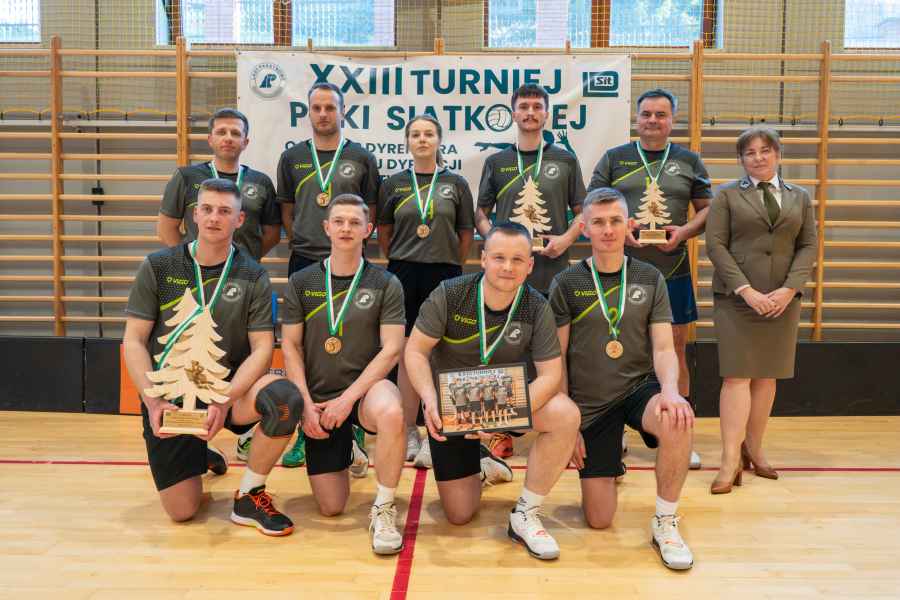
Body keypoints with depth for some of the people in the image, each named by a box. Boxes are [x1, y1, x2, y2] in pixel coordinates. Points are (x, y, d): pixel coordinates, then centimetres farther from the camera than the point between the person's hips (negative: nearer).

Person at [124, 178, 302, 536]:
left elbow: (262, 349, -7)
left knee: (285, 399, -33)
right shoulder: (158, 267, -2)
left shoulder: (252, 277, -3)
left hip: (229, 387, 0)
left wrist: (225, 400, -21)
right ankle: (201, 456, 30)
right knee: (182, 510, -6)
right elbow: (133, 340, -3)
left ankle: (249, 496, -9)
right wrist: (153, 402, -15)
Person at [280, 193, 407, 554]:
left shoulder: (385, 285, -2)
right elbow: (290, 347, 2)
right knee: (331, 508, 1)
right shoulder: (301, 283, 3)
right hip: (318, 399, 2)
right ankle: (347, 452, 35)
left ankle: (384, 510, -19)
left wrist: (348, 397, -17)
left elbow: (391, 349, -8)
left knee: (391, 413, -40)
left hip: (366, 388, -2)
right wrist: (305, 403, -10)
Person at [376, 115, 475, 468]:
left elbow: (466, 234, 7)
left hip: (444, 276, -1)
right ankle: (409, 432, 17)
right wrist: (400, 262, 10)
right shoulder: (394, 184, 6)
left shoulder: (456, 184, 4)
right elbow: (384, 232, 12)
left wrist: (451, 266, 8)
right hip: (404, 277, 1)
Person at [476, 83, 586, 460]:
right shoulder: (497, 162, 12)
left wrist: (566, 238, -7)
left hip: (553, 271, 0)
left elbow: (582, 212, 11)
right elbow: (480, 212, 13)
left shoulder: (565, 160, 10)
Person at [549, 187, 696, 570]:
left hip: (639, 387, 1)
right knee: (599, 520, -1)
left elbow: (663, 348, -4)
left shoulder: (650, 279, 2)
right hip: (590, 404, 0)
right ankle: (610, 460, 34)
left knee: (678, 419, -36)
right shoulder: (567, 283, -3)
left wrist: (670, 390, -26)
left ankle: (665, 523, -13)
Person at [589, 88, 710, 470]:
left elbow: (707, 208, 12)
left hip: (673, 271, 1)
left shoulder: (689, 161, 10)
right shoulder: (614, 159, 7)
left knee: (676, 353, 6)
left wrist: (684, 231, -8)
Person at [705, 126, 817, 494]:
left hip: (782, 299, 3)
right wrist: (746, 290, -14)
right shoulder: (727, 195, 5)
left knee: (767, 377, 6)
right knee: (737, 375, -7)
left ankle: (753, 450, 18)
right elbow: (715, 245, -4)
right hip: (737, 297, -3)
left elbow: (808, 246, 8)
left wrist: (789, 288, -8)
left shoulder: (799, 198, 14)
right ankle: (731, 461, -6)